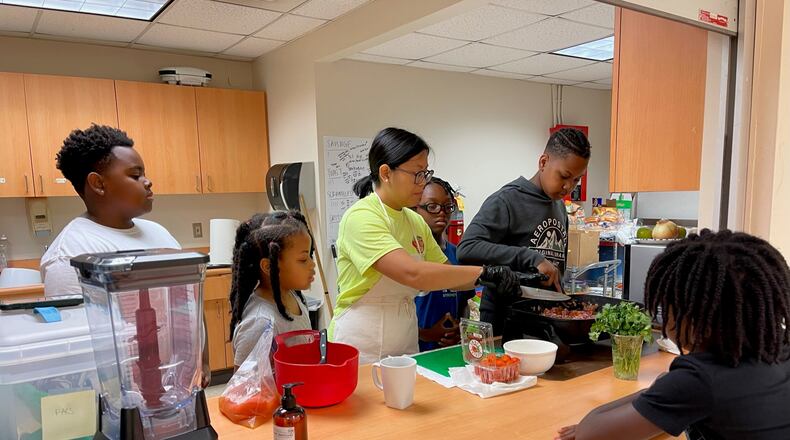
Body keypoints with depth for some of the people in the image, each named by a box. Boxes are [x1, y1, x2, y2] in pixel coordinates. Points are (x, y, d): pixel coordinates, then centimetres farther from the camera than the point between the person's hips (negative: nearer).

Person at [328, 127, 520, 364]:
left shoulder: (416, 222, 5)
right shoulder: (361, 218, -19)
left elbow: (446, 277, 10)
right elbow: (412, 273, -31)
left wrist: (495, 278, -7)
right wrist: (483, 272, -25)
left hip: (406, 342, 7)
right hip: (361, 350, -7)